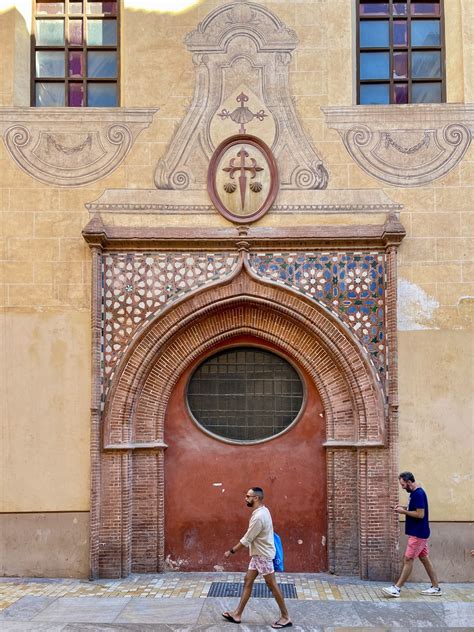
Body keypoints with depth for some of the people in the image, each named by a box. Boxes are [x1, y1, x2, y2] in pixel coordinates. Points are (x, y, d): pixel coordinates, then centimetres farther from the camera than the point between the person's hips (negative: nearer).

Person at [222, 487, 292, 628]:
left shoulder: (259, 516, -26)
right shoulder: (262, 511, 6)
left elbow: (246, 540, -21)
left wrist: (231, 551, -12)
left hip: (263, 555, -10)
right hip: (258, 554, 10)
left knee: (271, 585, -1)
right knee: (248, 581, 12)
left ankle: (285, 617, 9)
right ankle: (237, 614, 18)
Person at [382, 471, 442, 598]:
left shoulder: (418, 494, -20)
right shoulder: (416, 493, 11)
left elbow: (420, 514, -23)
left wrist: (404, 511, -16)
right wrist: (405, 508, 5)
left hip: (418, 534, -10)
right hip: (419, 533, 10)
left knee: (408, 560, -7)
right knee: (425, 559, 13)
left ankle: (396, 588, -5)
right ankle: (436, 587, 18)